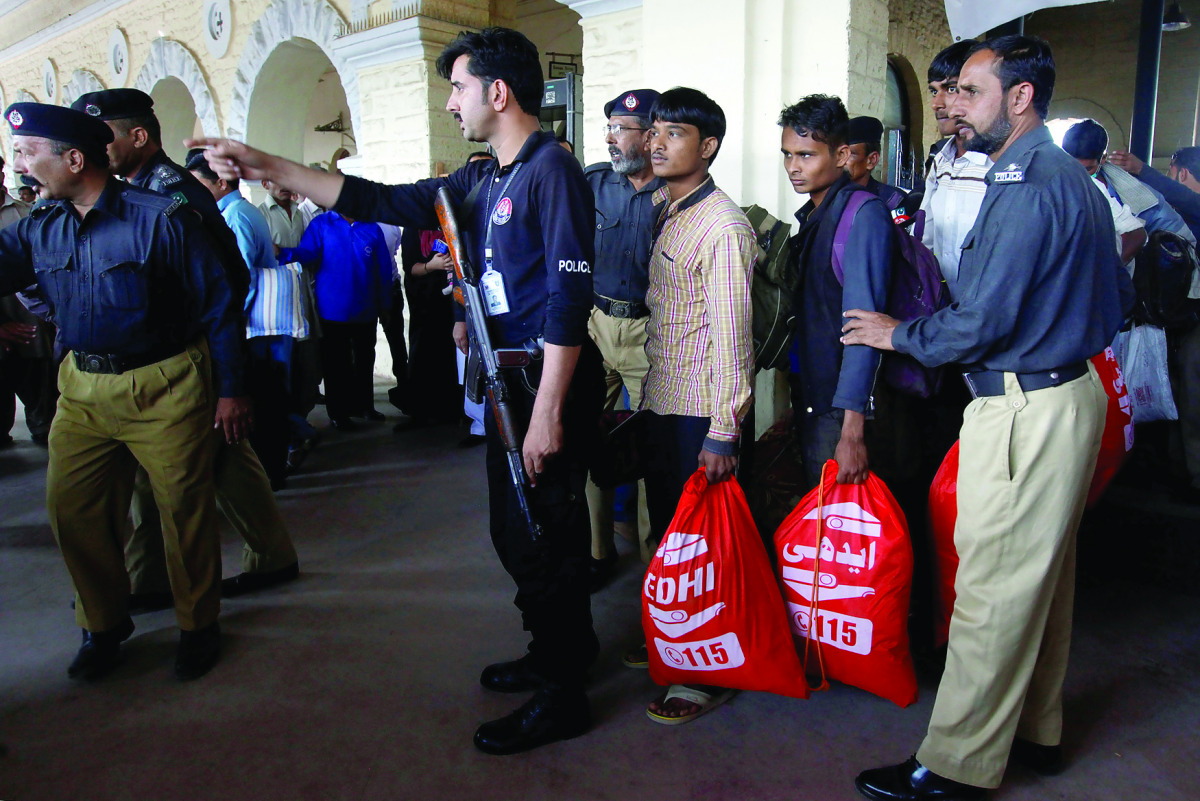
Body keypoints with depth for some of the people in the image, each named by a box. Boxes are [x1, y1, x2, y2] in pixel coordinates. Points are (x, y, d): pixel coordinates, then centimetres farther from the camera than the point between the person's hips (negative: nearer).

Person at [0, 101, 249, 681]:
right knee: (69, 507, 6)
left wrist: (231, 391, -8)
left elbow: (219, 306, -9)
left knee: (184, 507, 2)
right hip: (83, 387, 6)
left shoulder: (161, 219, -11)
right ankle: (104, 624, 28)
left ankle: (198, 626, 22)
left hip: (165, 387, -6)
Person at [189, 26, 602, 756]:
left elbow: (569, 296, -20)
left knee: (544, 538, 0)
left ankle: (563, 696, 18)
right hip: (506, 378, 10)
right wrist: (267, 168, 11)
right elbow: (382, 202, 14)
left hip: (550, 382, -9)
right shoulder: (483, 180, 14)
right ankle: (557, 650, 39)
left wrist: (547, 411, -23)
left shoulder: (552, 169, -13)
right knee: (514, 532, 19)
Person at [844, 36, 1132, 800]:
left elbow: (979, 322, -21)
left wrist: (898, 333, -6)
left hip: (1024, 410, -11)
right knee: (1045, 575, 18)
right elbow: (1118, 299, 20)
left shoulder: (1025, 188, -18)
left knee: (992, 591, -3)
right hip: (1072, 389, 11)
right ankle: (1038, 729, 34)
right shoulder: (1076, 180, 14)